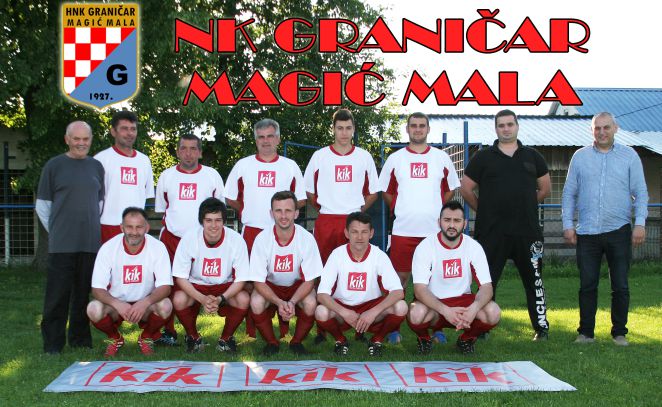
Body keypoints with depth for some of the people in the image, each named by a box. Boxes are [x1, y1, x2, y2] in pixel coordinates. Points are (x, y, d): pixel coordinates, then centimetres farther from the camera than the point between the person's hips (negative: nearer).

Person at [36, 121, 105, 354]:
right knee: (58, 294, -2)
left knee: (84, 292, 9)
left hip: (90, 242, 3)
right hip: (61, 244, -3)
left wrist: (90, 227, 12)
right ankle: (52, 344, 5)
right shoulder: (54, 166, 0)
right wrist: (56, 231, 3)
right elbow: (42, 205, 3)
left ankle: (81, 340, 19)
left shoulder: (96, 166, 10)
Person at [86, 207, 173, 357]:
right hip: (115, 303, 0)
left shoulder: (158, 247, -16)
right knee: (94, 309, -31)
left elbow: (165, 287, -19)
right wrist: (117, 304, -37)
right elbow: (97, 289, -17)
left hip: (145, 304, 0)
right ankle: (114, 338, 4)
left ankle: (147, 337, 3)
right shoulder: (108, 248, -16)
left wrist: (145, 302, -39)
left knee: (165, 306, -31)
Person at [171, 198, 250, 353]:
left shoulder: (236, 240, -20)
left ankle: (226, 338, -1)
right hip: (195, 287, 0)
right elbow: (180, 277, -15)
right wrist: (202, 298, -30)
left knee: (243, 299, -30)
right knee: (179, 300, -31)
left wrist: (220, 299, -30)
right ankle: (193, 337, 0)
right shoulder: (189, 239, -20)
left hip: (225, 287, 0)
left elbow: (240, 279, -13)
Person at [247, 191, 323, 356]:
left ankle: (297, 342, -1)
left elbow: (309, 280, -16)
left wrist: (292, 302, -33)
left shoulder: (306, 238, -22)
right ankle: (271, 342, -3)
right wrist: (279, 303, -34)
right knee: (256, 303, -31)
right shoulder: (262, 239, -22)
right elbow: (258, 281, -18)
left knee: (311, 304, -31)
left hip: (298, 285, 0)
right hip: (270, 285, 0)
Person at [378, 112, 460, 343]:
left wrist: (437, 210, 8)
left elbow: (450, 189, 17)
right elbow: (386, 191, 14)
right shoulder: (395, 159, 7)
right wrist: (399, 210, 5)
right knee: (400, 276, 2)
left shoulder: (442, 158, 8)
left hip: (435, 229, 1)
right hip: (403, 230, 0)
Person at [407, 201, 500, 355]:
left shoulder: (474, 247, -8)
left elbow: (486, 287, -13)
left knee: (493, 312, -27)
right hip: (433, 303, -2)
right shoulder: (425, 247, -15)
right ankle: (424, 339, 1)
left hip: (462, 302, 2)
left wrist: (474, 308, -36)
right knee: (416, 314, -36)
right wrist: (446, 311, -39)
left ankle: (467, 339, 5)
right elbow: (420, 289, -22)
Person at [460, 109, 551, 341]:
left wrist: (524, 206, 13)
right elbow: (466, 189, 7)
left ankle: (541, 326, 14)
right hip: (491, 232, -1)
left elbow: (545, 188, 18)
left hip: (528, 231, 2)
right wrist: (485, 211, 6)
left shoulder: (532, 157, 10)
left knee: (534, 279, 5)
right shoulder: (483, 158, 4)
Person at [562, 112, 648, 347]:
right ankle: (586, 332, 13)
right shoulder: (580, 157, 9)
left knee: (620, 286, 2)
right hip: (587, 232, 1)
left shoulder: (629, 156, 6)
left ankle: (619, 332, 13)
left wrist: (640, 223, -7)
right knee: (587, 285, 4)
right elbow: (569, 193, 10)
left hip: (619, 231, -1)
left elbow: (640, 193, 5)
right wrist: (567, 224, 2)